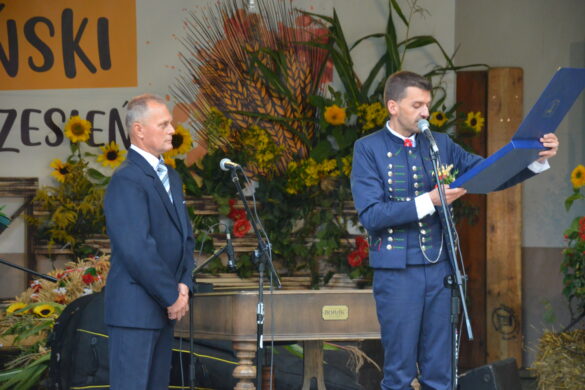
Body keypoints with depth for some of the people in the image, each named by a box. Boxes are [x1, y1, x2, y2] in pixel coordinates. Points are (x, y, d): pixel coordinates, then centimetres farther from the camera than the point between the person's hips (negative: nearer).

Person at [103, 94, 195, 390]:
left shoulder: (170, 177, 16)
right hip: (135, 308, -9)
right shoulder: (127, 181, -15)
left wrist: (184, 285, 0)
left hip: (164, 307, 9)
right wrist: (172, 296, -14)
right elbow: (137, 250, -21)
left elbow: (184, 237, 17)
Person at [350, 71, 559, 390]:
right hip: (396, 271, -4)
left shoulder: (440, 144, 9)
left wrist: (536, 160, -12)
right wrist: (428, 201, -22)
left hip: (440, 268, 4)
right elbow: (370, 215, -14)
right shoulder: (368, 149, -4)